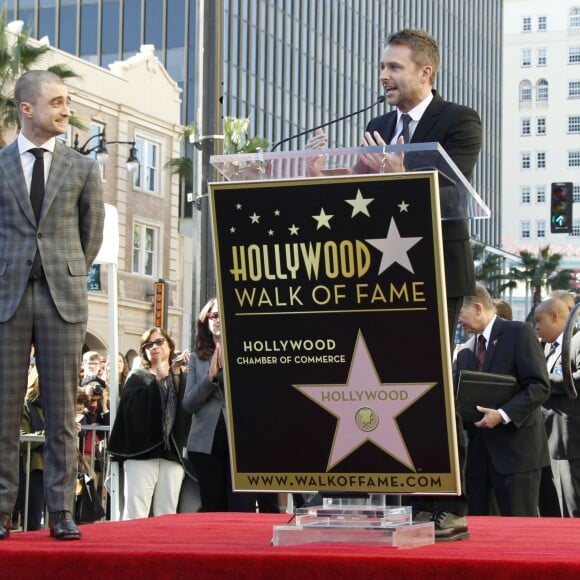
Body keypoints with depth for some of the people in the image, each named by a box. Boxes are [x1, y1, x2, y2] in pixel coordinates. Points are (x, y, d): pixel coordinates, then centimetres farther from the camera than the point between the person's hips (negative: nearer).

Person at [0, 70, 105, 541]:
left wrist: (69, 277, 12)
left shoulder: (83, 169, 7)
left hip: (63, 299, 1)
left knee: (62, 409, 1)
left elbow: (93, 233, 13)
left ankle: (61, 511, 5)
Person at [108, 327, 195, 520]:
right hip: (142, 452, -2)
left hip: (172, 454, 2)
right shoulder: (137, 378, 13)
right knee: (136, 517, -11)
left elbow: (189, 414, 4)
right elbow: (131, 406, -8)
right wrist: (158, 380, -4)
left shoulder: (181, 379, 19)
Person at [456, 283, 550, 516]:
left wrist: (503, 414, -20)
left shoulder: (519, 333, -4)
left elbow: (540, 386, -11)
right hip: (478, 451, 6)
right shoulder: (465, 352, 16)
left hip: (516, 448, -6)